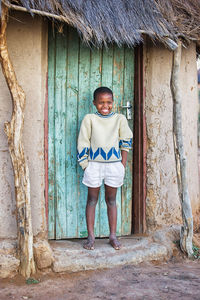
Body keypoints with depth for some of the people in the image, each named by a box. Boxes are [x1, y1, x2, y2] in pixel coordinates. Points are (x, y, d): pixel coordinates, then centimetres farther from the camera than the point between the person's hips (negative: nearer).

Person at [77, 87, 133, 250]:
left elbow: (126, 143, 8)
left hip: (114, 164, 1)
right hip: (94, 164, -1)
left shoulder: (120, 119, 4)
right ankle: (91, 236, 15)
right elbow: (83, 144, 1)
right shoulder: (89, 119, 0)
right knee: (92, 200, 6)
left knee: (111, 200, 9)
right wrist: (85, 166, -4)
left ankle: (113, 235, 18)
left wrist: (123, 165, 2)